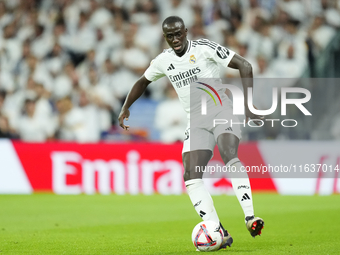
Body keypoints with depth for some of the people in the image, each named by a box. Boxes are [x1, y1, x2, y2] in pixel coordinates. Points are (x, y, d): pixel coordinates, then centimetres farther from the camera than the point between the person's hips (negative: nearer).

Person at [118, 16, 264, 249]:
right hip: (197, 122, 5)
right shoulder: (163, 61, 6)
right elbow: (143, 82, 27)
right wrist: (125, 108, 27)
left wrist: (248, 105, -19)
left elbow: (245, 66, -13)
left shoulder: (205, 48, -11)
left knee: (230, 157, -32)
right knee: (191, 177, -13)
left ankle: (250, 217, -37)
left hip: (221, 111, -5)